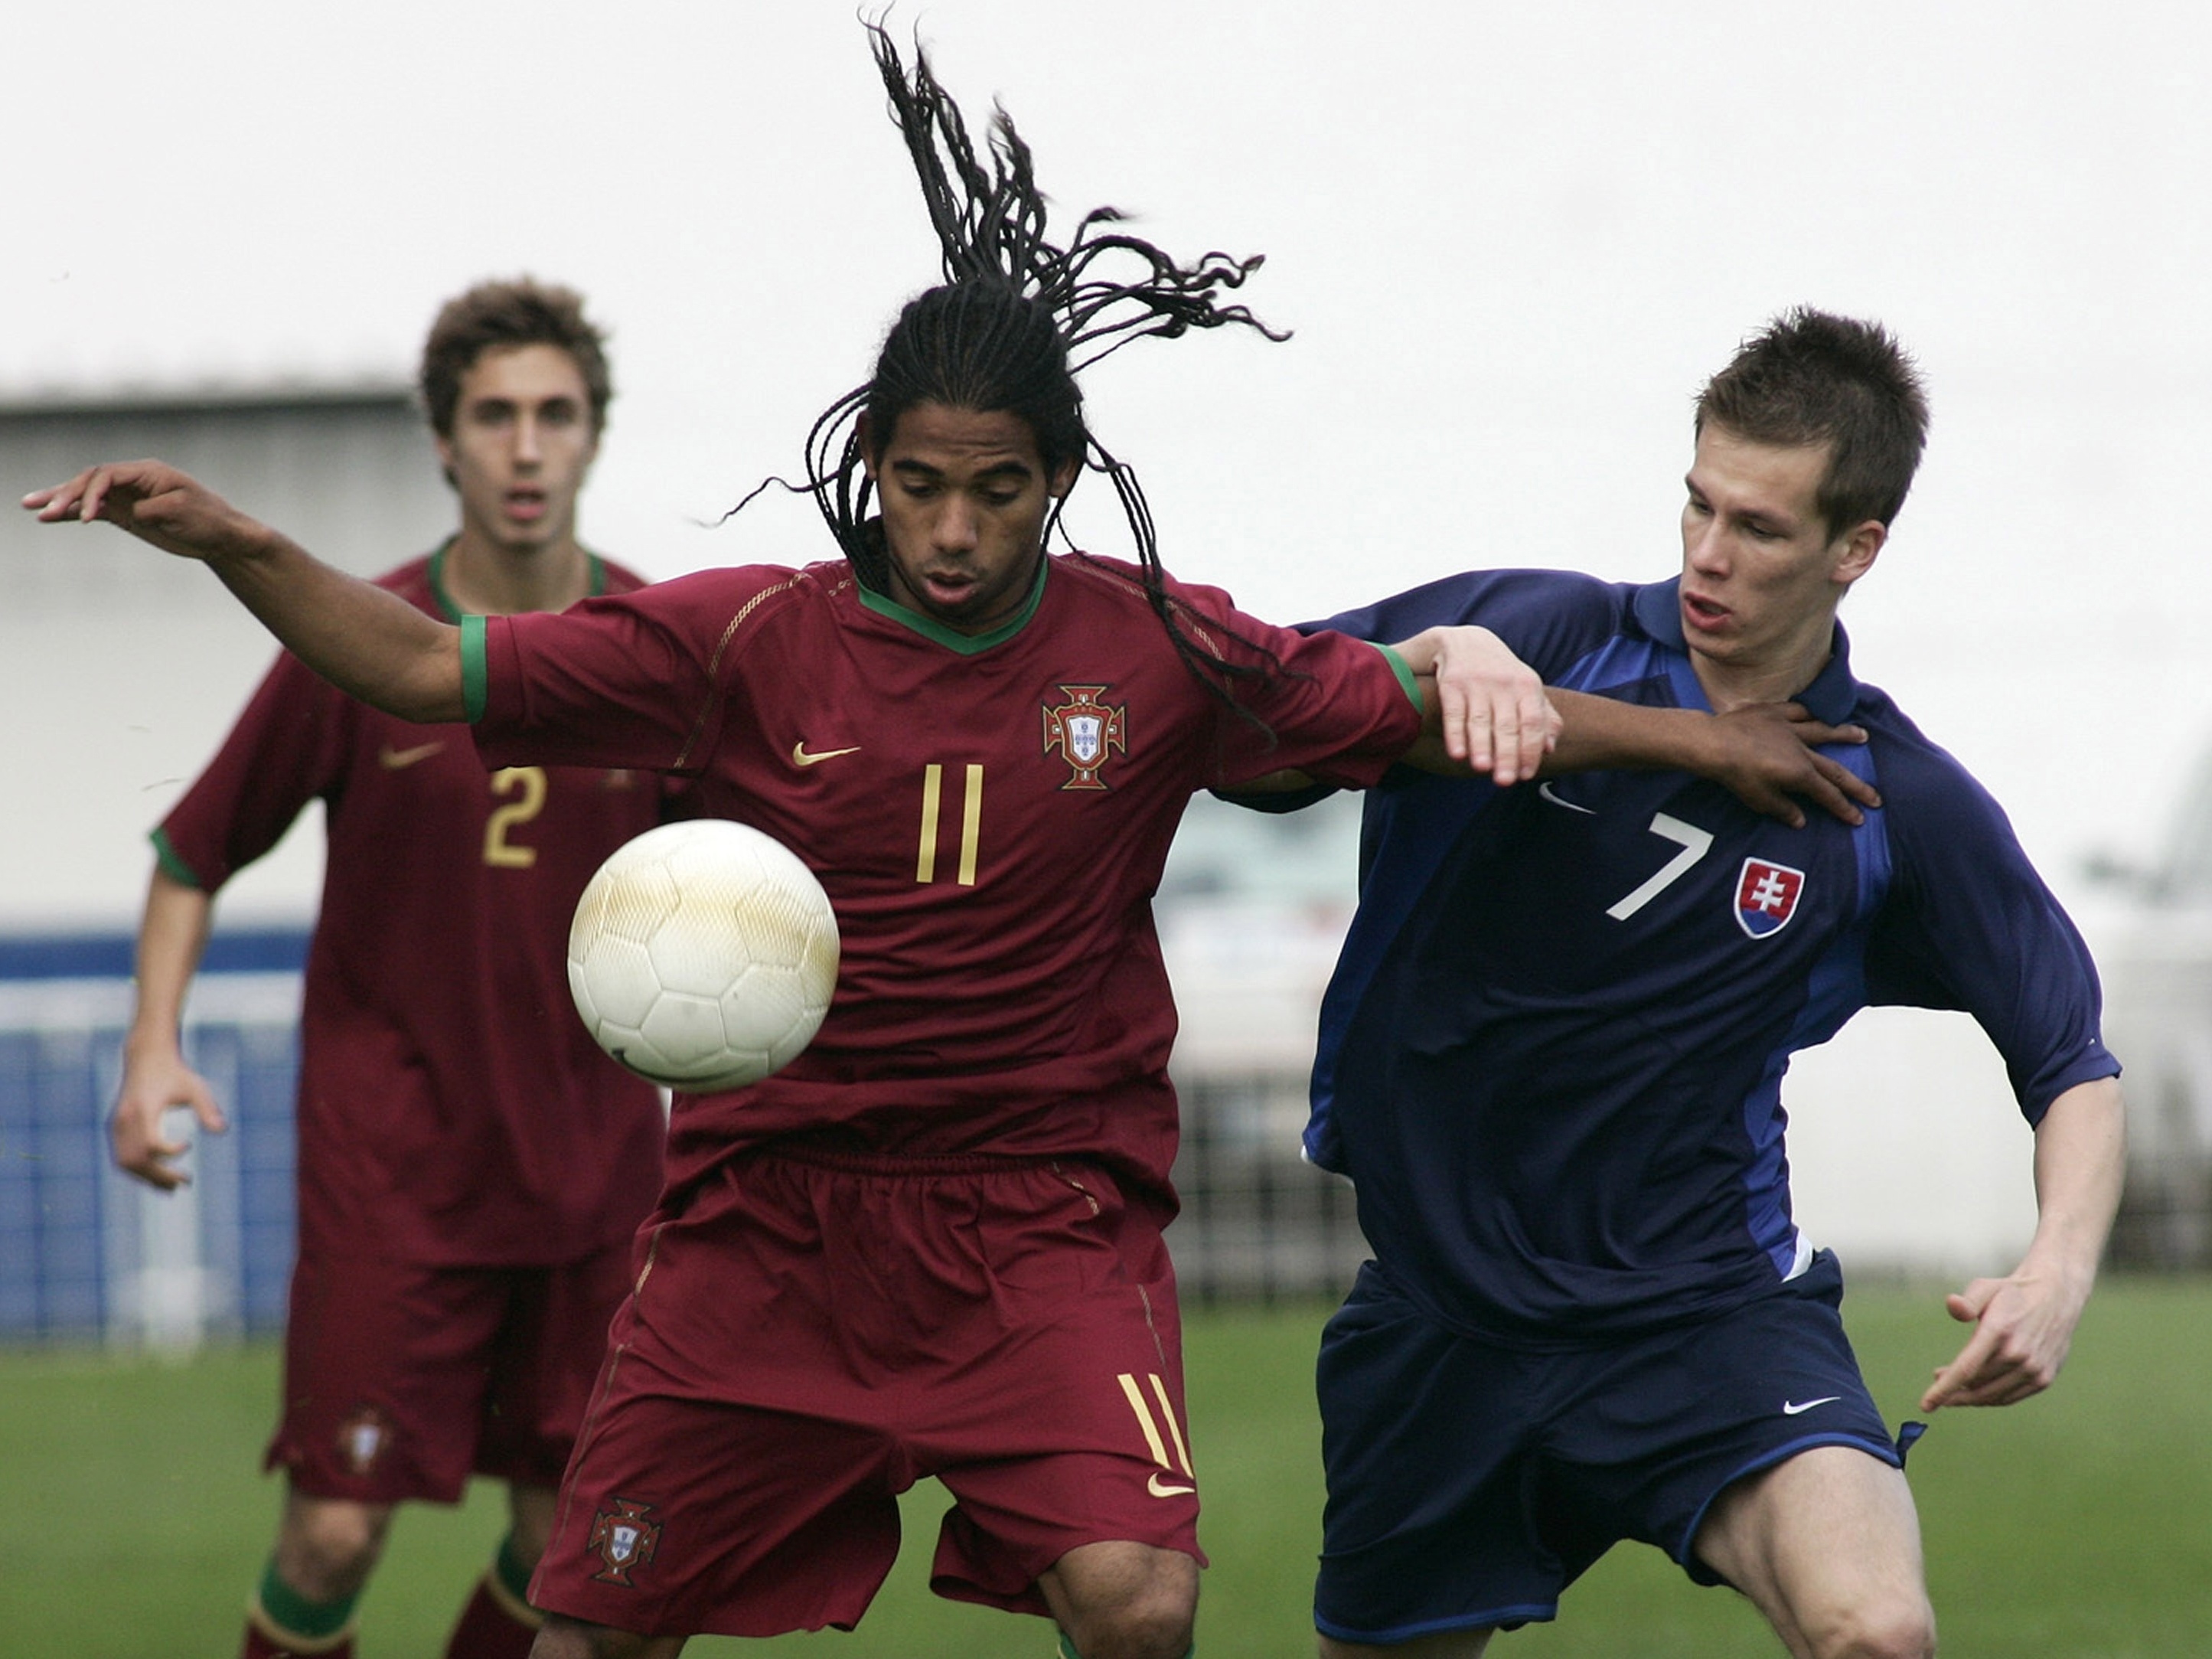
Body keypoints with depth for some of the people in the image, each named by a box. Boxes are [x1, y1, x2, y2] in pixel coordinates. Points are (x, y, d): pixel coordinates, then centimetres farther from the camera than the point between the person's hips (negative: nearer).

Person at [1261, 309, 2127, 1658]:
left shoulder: (1903, 809, -2)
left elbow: (2074, 1061, 6)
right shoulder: (1546, 637, -4)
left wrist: (2058, 1271, -13)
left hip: (1706, 1303, -2)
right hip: (1439, 1316, 2)